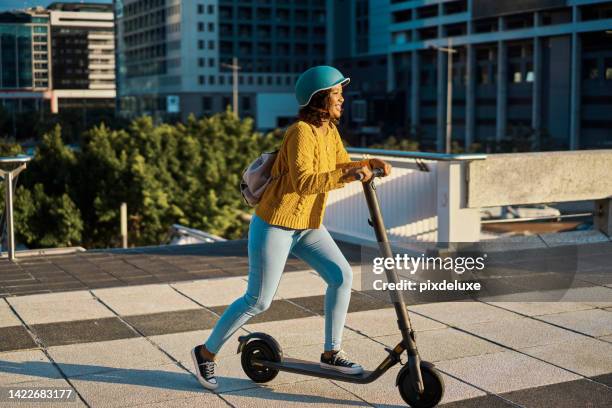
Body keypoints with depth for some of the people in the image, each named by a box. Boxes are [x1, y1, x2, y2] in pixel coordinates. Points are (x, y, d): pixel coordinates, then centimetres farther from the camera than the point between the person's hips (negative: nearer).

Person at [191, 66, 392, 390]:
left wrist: (369, 163, -5)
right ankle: (207, 352, 17)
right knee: (258, 300, -1)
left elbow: (341, 164, 14)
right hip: (274, 226, -8)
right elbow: (303, 182, -32)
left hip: (308, 226, 8)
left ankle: (331, 353, 11)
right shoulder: (301, 132, -22)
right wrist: (347, 176, -38)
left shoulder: (329, 130, 5)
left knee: (342, 275, -2)